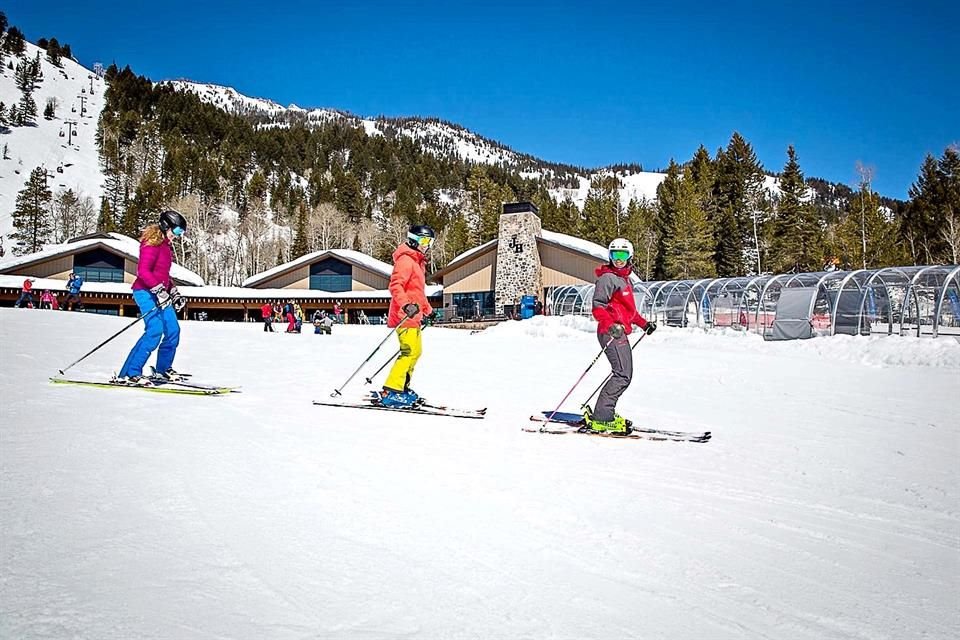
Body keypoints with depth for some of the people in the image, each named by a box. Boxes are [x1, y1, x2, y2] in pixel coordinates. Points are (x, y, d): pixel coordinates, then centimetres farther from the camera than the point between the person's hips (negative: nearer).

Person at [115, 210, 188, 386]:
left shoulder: (166, 246, 19)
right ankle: (129, 373, -22)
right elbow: (143, 271, -23)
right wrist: (159, 290, -29)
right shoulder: (152, 244, -12)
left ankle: (163, 368, 28)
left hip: (159, 293, 10)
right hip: (146, 292, -10)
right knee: (155, 330, -22)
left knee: (173, 330, 8)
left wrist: (174, 293, 21)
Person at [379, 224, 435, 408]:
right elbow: (395, 285, -23)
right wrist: (406, 305, -35)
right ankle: (391, 392, -15)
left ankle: (401, 388, 21)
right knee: (410, 352, -14)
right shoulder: (406, 260, -12)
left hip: (413, 316, 11)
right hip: (405, 315, -11)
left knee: (415, 352, 14)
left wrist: (427, 309, 29)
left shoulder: (418, 261, 20)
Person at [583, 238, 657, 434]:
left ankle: (603, 413, 15)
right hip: (611, 333, -10)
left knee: (624, 375, 10)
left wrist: (643, 323, 26)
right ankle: (601, 418, -16)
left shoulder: (625, 279, 20)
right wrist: (611, 325, -33)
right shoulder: (607, 278, -9)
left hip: (621, 333, 10)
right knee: (623, 375, -15)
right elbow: (598, 307, -19)